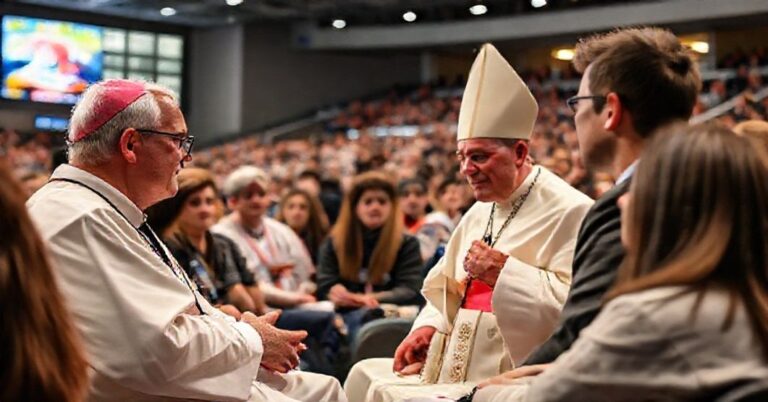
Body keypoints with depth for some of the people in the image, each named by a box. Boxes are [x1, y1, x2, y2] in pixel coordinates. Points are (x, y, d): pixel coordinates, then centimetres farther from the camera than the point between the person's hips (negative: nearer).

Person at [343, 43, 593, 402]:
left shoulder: (569, 212, -13)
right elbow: (447, 287, 23)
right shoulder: (479, 213, 14)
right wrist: (429, 327, 4)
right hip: (458, 367, 9)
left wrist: (506, 272, -23)